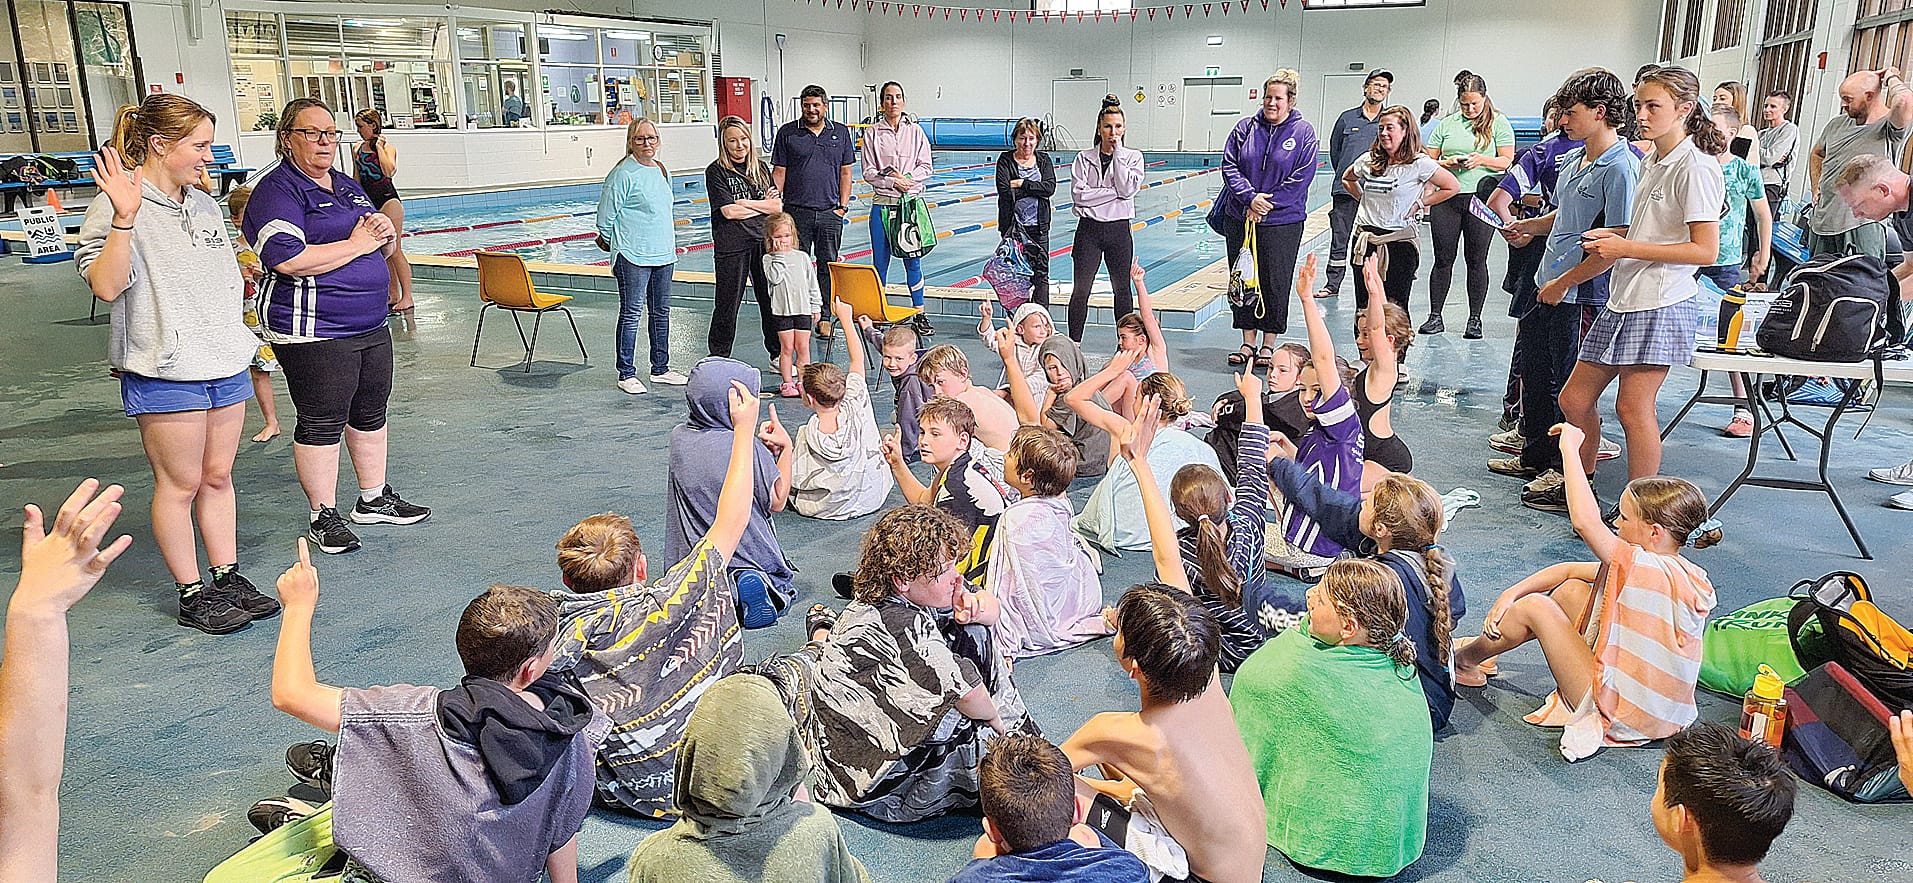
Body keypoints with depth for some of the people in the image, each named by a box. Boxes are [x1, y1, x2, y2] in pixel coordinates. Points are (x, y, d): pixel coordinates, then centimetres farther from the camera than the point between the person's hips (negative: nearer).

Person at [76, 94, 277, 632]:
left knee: (218, 477, 13)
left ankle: (229, 579, 21)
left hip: (226, 364, 7)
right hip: (165, 372, -6)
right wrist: (125, 218, -29)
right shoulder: (119, 207, -9)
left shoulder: (204, 205, 13)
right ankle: (192, 595, 12)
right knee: (180, 483, 2)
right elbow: (105, 287, -20)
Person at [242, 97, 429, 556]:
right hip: (314, 332, -8)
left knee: (370, 413, 16)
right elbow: (289, 260, -25)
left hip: (370, 325, 8)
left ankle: (374, 500, 30)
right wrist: (357, 244, -16)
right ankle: (322, 517, 11)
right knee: (322, 423, 0)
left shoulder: (348, 186, 16)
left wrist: (385, 233, -3)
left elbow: (386, 249, 21)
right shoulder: (277, 191, -10)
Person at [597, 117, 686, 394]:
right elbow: (606, 218, -8)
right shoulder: (623, 174, -11)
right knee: (631, 314, -3)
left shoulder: (662, 170, 12)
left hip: (664, 254, 7)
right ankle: (626, 374, 5)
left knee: (661, 313, 14)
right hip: (633, 257, -7)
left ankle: (660, 369, 25)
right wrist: (617, 246, 3)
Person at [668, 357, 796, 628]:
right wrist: (786, 447, -8)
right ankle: (755, 583, -10)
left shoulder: (679, 436, -6)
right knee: (783, 582, 25)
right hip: (750, 553, -3)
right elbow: (777, 502, -9)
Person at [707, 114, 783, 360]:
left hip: (763, 240, 4)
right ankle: (718, 359, 12)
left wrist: (745, 203, -8)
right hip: (731, 245, -4)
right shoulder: (716, 171, -2)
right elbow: (729, 211, -13)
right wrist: (763, 206, -4)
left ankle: (778, 354, 19)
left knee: (771, 299, 7)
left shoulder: (760, 168, 12)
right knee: (728, 303, 1)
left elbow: (777, 206, 6)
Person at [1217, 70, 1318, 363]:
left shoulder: (1303, 132, -2)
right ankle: (1248, 342, 18)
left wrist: (1266, 204, -12)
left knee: (1275, 283, 3)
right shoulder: (1246, 127, 5)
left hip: (1282, 221, -3)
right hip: (1240, 218, 3)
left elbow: (1301, 178, -8)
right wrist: (1251, 199, -14)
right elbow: (1229, 166, 0)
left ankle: (1269, 345, 15)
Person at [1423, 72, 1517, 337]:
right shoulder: (1446, 123, 11)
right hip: (1447, 198, 2)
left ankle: (1475, 319, 10)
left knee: (1476, 260, 3)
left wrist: (1481, 159, -15)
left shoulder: (1498, 123, 5)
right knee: (1443, 258, 3)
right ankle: (1435, 316, 10)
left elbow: (1507, 161, 1)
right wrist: (1447, 163, -8)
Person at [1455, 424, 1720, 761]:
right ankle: (1487, 645, 21)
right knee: (1571, 589, 10)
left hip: (1621, 717, -9)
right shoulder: (1688, 576, 4)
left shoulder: (1646, 567, -26)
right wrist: (1511, 593, -1)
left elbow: (1585, 520, -37)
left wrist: (1570, 447, -25)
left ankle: (1464, 657, 18)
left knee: (1534, 606, -6)